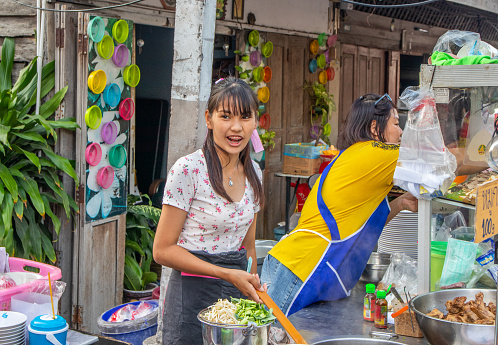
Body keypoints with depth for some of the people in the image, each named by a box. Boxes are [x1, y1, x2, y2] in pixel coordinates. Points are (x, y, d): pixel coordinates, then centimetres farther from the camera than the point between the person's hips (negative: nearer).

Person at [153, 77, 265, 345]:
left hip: (237, 292, 6)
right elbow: (163, 250, -14)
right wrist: (227, 275, -18)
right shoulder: (188, 170, -15)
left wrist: (253, 287, 8)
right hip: (194, 293, -6)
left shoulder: (252, 172, 6)